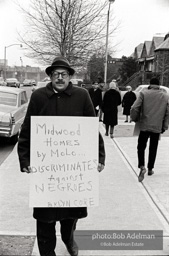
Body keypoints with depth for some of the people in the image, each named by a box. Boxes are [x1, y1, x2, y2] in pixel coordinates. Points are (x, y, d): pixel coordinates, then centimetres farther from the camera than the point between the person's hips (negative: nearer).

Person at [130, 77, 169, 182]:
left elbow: (134, 108, -11)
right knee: (153, 149, 15)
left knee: (141, 147, 8)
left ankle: (142, 166, -12)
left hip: (145, 126, -2)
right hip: (157, 127, 2)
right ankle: (150, 169, 23)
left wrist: (135, 119, 6)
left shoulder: (144, 93, -5)